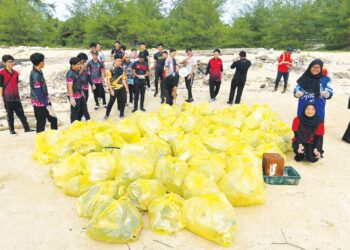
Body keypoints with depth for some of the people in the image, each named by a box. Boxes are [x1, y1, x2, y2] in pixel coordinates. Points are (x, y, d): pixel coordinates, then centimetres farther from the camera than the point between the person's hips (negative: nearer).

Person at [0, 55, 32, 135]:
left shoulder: (15, 73, 9)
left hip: (16, 97, 4)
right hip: (7, 98, -4)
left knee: (21, 113, 5)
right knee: (10, 114, 5)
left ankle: (27, 128, 9)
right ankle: (11, 130, 15)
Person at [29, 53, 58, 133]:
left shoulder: (38, 71, 4)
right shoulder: (35, 75, -24)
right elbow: (39, 93, -24)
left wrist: (48, 103, 21)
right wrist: (47, 106, -23)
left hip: (45, 101, 9)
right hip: (39, 103, -9)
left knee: (53, 119, 16)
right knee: (41, 124, 4)